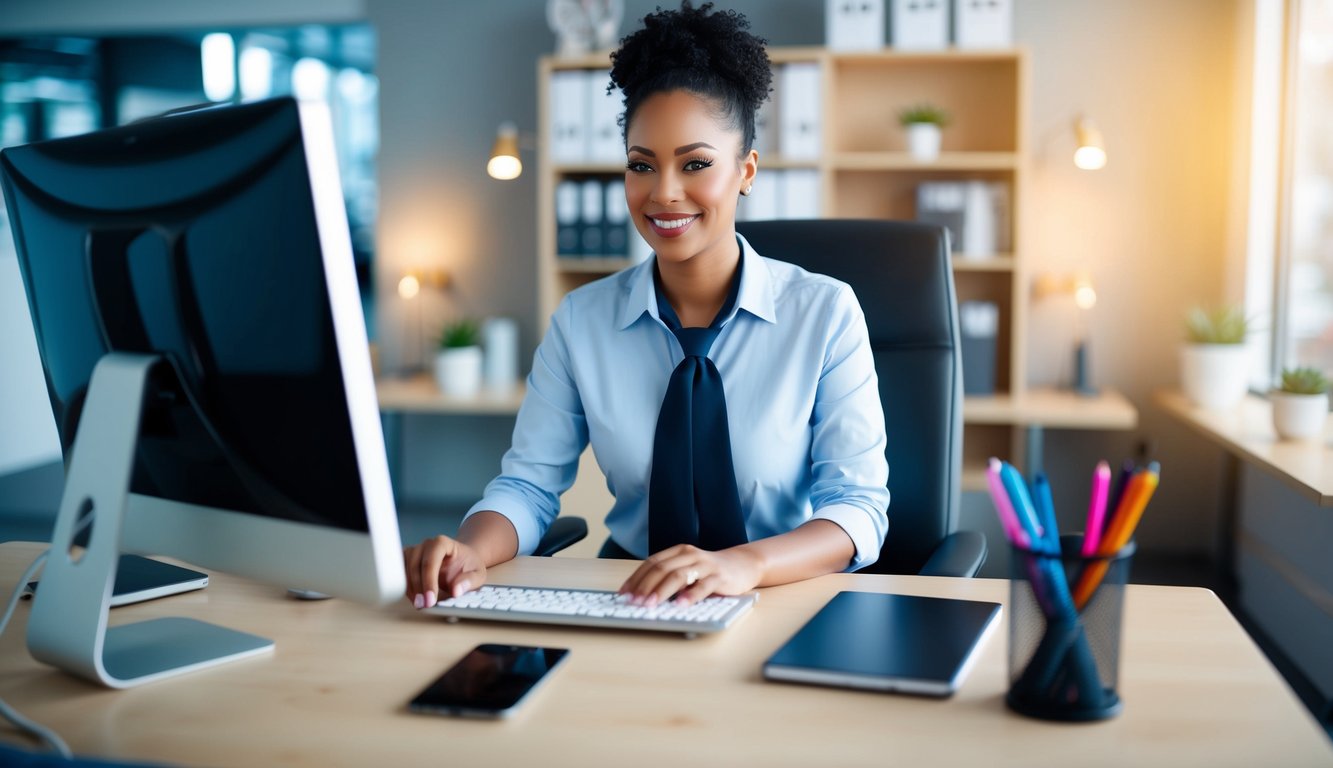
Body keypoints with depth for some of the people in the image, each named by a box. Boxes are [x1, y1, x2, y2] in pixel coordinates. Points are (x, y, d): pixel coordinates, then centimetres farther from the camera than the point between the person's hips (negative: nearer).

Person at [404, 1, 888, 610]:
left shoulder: (825, 312, -5)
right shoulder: (581, 320, 3)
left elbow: (857, 507, -11)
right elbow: (528, 482, 2)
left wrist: (746, 563, -31)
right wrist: (471, 551, -22)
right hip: (628, 599, 3)